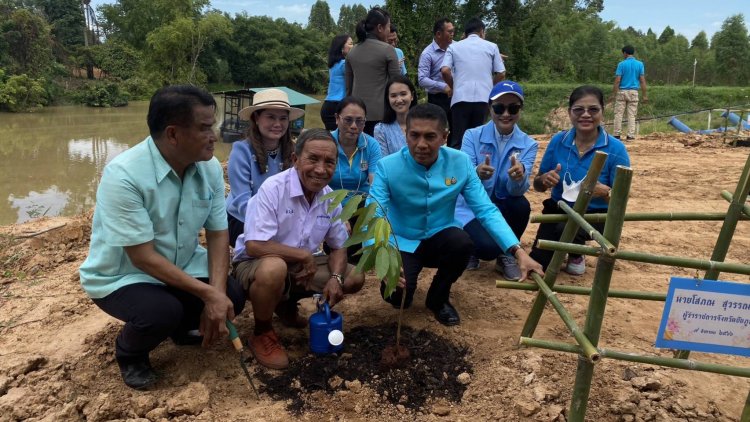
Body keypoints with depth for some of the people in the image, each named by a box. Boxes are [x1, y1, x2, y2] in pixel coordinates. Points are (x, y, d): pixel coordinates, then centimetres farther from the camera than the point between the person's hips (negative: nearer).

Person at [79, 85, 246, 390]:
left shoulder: (210, 167, -11)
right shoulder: (124, 175, -28)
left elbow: (218, 233, -7)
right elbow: (143, 258, -28)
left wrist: (218, 293, -21)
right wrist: (207, 293, -31)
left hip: (181, 266, 5)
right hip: (121, 276, -5)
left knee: (232, 296, -15)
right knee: (163, 312, -32)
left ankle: (184, 327, 19)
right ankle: (128, 353, 5)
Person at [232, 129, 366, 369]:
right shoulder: (273, 189, -25)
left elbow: (338, 246, 4)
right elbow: (254, 246, -31)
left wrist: (335, 278, -16)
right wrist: (304, 255, -22)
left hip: (301, 267, 7)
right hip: (255, 265, -6)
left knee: (354, 278, -1)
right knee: (274, 268, -40)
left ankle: (288, 304, 19)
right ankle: (262, 334, -9)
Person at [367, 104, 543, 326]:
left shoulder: (461, 163, -14)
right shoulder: (387, 167, -20)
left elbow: (486, 210, -14)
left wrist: (518, 252, -27)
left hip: (439, 238, 2)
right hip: (402, 243, -2)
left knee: (462, 242, -32)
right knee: (398, 296, -27)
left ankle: (438, 298, -1)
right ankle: (402, 292, 15)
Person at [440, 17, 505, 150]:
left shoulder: (454, 47, 12)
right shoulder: (491, 46, 12)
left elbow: (445, 71, -3)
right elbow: (501, 74, 7)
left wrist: (454, 87, 13)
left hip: (460, 98, -1)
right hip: (483, 98, 1)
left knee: (458, 141, 0)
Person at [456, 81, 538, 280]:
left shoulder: (528, 145, -5)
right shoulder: (472, 135, -10)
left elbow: (517, 191, -19)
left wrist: (519, 176, -44)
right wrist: (477, 174, -44)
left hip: (501, 207, 3)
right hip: (470, 207, -2)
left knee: (521, 205, -31)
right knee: (488, 246, -31)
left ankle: (506, 254, -2)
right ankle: (472, 247, 9)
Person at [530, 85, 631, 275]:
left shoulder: (616, 149, -16)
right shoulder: (558, 141, -7)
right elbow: (537, 185, 2)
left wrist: (605, 192, -34)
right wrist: (544, 180, -22)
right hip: (558, 210, 3)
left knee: (565, 229, -36)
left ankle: (576, 255, 2)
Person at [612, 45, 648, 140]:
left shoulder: (621, 64, -4)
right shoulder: (640, 64, 4)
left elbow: (617, 81, -9)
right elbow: (642, 80, 0)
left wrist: (613, 94, -5)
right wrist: (645, 95, 3)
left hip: (622, 91, -2)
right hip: (633, 92, 2)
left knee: (618, 114, 3)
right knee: (632, 115, 5)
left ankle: (617, 135, 1)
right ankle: (630, 135, 3)